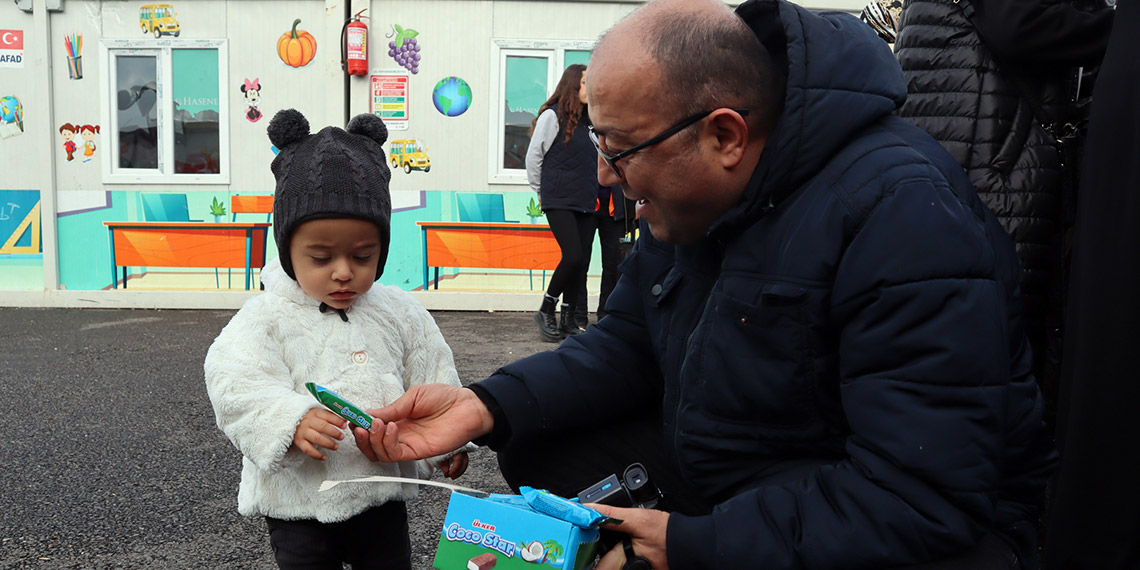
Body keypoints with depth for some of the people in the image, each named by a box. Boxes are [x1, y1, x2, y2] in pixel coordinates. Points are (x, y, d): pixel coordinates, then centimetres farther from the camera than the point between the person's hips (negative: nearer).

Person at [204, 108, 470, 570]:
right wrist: (292, 422, -37)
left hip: (382, 492, 3)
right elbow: (238, 388, -21)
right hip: (299, 502, -3)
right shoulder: (266, 319, -11)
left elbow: (433, 380, 7)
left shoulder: (399, 313, -1)